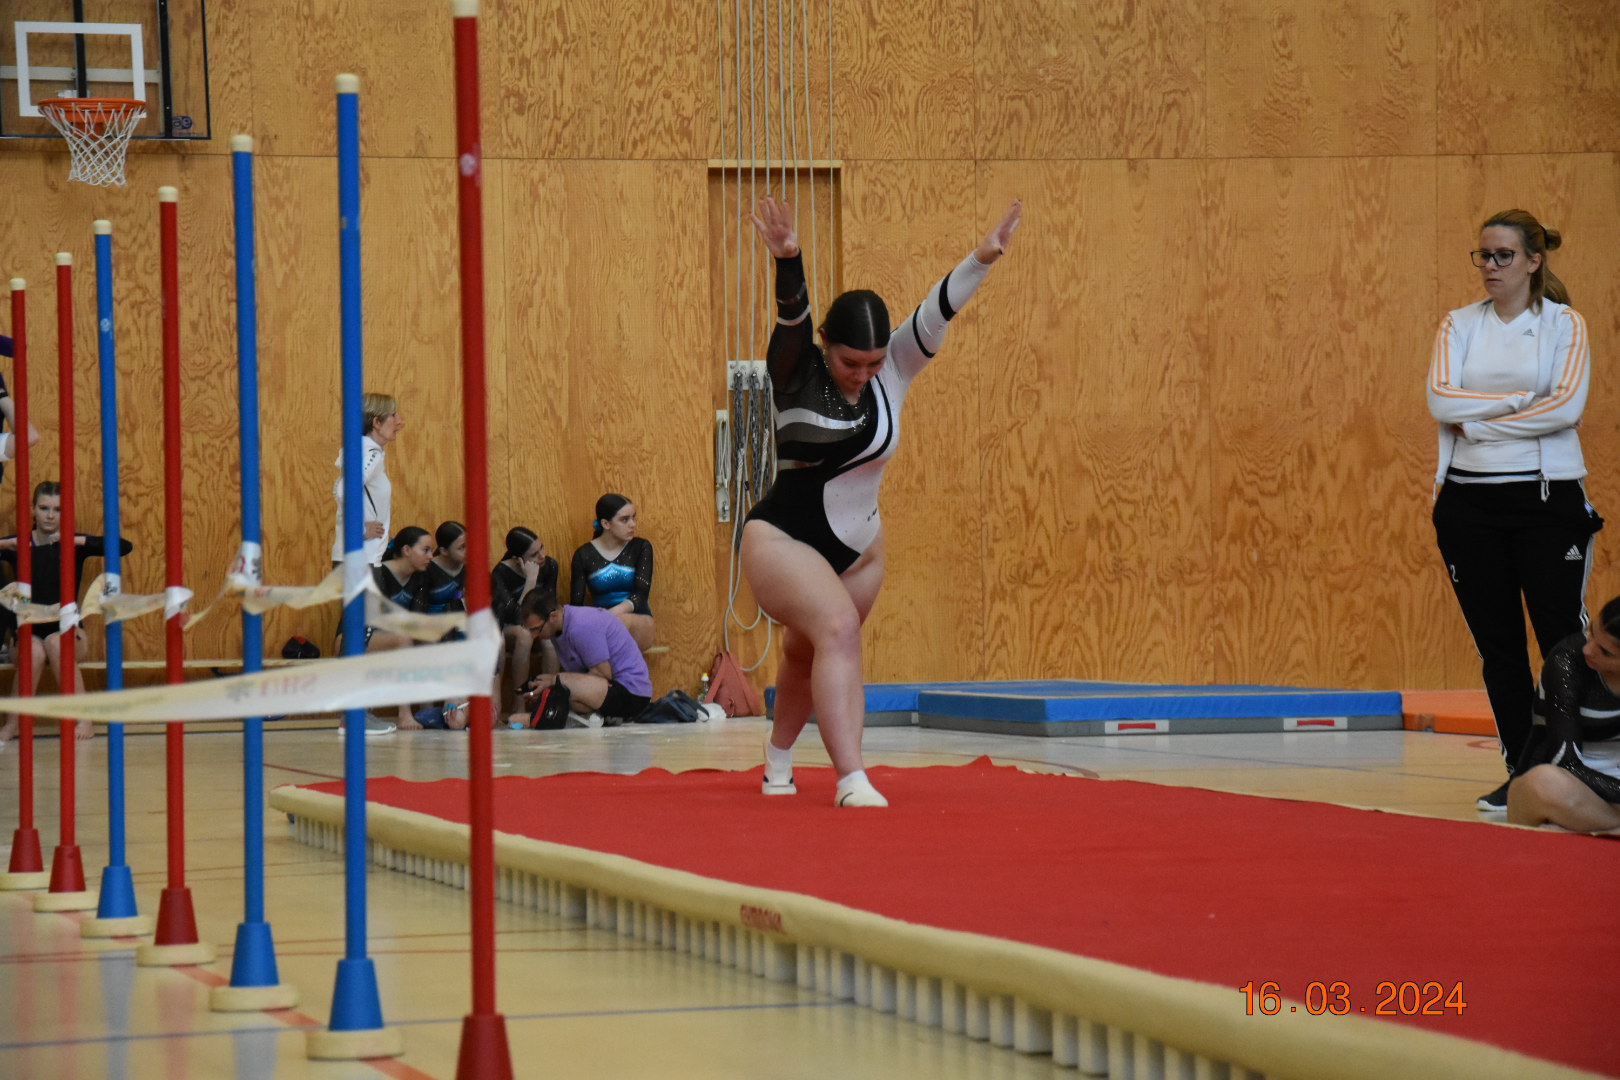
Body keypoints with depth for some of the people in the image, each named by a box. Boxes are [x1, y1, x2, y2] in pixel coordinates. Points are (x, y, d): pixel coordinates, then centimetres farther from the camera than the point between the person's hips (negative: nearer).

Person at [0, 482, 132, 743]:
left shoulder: (75, 543, 1)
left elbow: (124, 546, -13)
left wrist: (78, 541, -21)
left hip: (67, 628, 0)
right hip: (28, 627, 0)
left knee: (56, 643, -35)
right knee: (35, 653, -34)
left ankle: (84, 720, -29)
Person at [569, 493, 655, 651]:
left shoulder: (641, 548, 7)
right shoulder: (584, 555, 7)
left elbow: (641, 594, -6)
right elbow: (576, 604, 3)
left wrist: (614, 613, -27)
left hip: (639, 625, 0)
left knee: (623, 621, -37)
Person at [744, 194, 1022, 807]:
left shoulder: (893, 372, -4)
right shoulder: (797, 374, -14)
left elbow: (937, 313, -15)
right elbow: (791, 316, -32)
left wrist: (983, 259, -29)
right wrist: (788, 261, -51)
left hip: (858, 545, 5)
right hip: (782, 540, -5)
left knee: (812, 655, 18)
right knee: (838, 626, -26)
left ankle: (778, 758, 45)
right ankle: (851, 779, -33)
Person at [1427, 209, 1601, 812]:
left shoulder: (1563, 324, 1)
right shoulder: (1458, 326, 9)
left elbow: (1567, 406, -13)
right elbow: (1441, 401, -5)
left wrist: (1479, 422, -10)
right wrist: (1519, 399, -11)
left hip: (1547, 495, -3)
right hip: (1470, 499, 3)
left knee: (1564, 639, -7)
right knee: (1497, 644, 5)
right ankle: (1520, 773, 12)